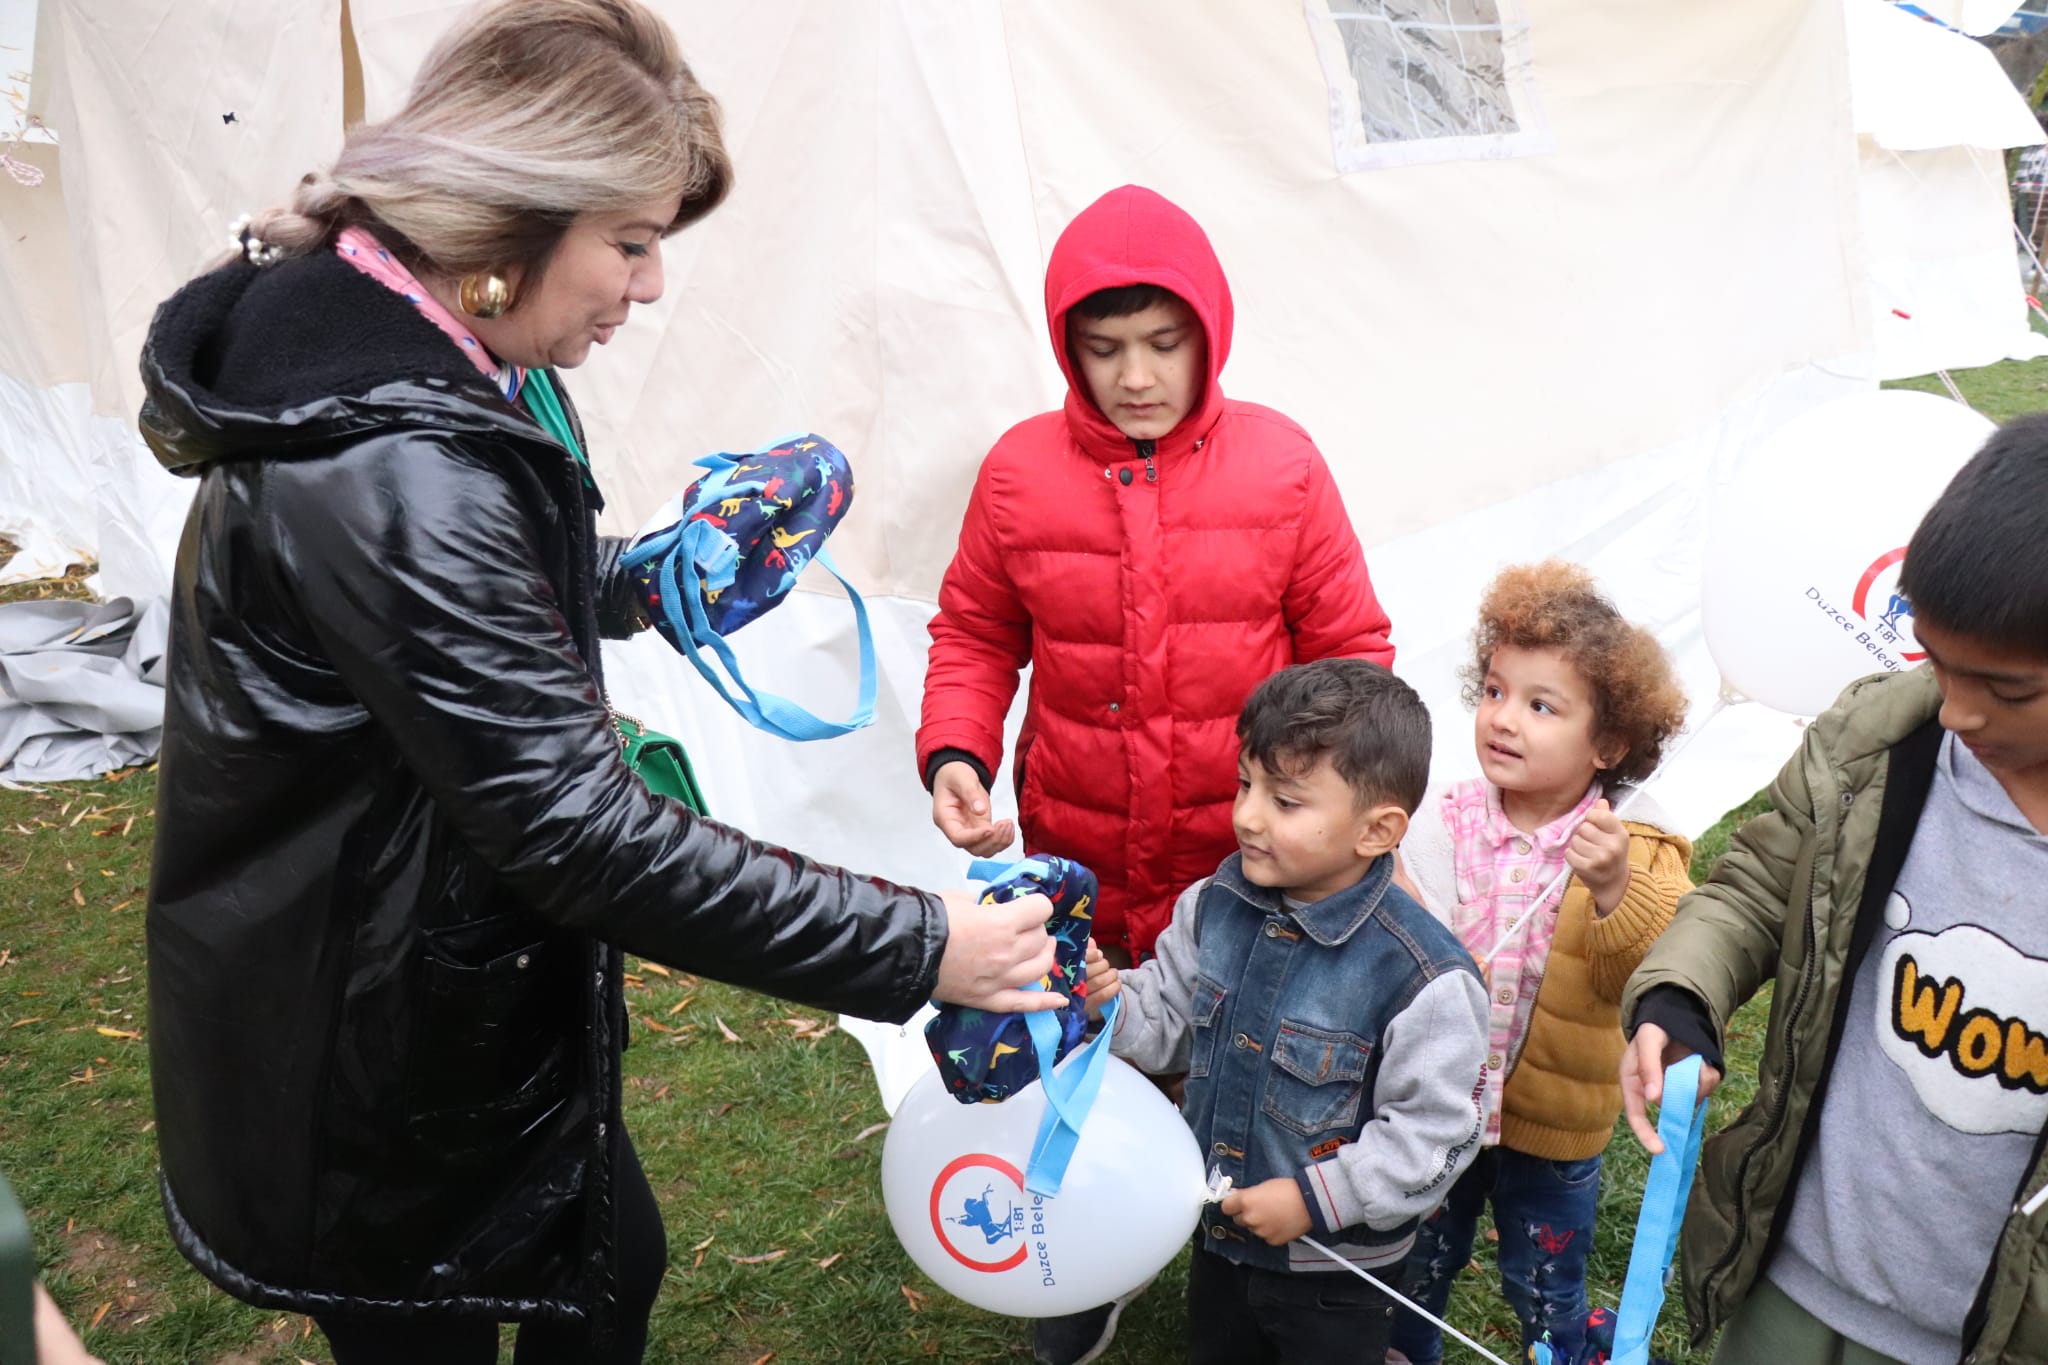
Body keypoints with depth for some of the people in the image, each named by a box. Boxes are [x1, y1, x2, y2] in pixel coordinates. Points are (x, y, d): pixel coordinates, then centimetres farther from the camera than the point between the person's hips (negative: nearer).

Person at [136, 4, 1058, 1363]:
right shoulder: (388, 470, -34)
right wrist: (914, 947, -30)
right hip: (373, 1077, -9)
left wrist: (641, 584, 10)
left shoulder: (370, 346, 0)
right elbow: (575, 828, -34)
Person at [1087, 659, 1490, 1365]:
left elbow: (1432, 1131, -20)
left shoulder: (1422, 976, -27)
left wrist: (1315, 1199, -21)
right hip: (1219, 1236, 5)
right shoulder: (1214, 905, -11)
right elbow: (1169, 1024, 1)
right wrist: (1110, 999, -19)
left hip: (1338, 1272, -5)